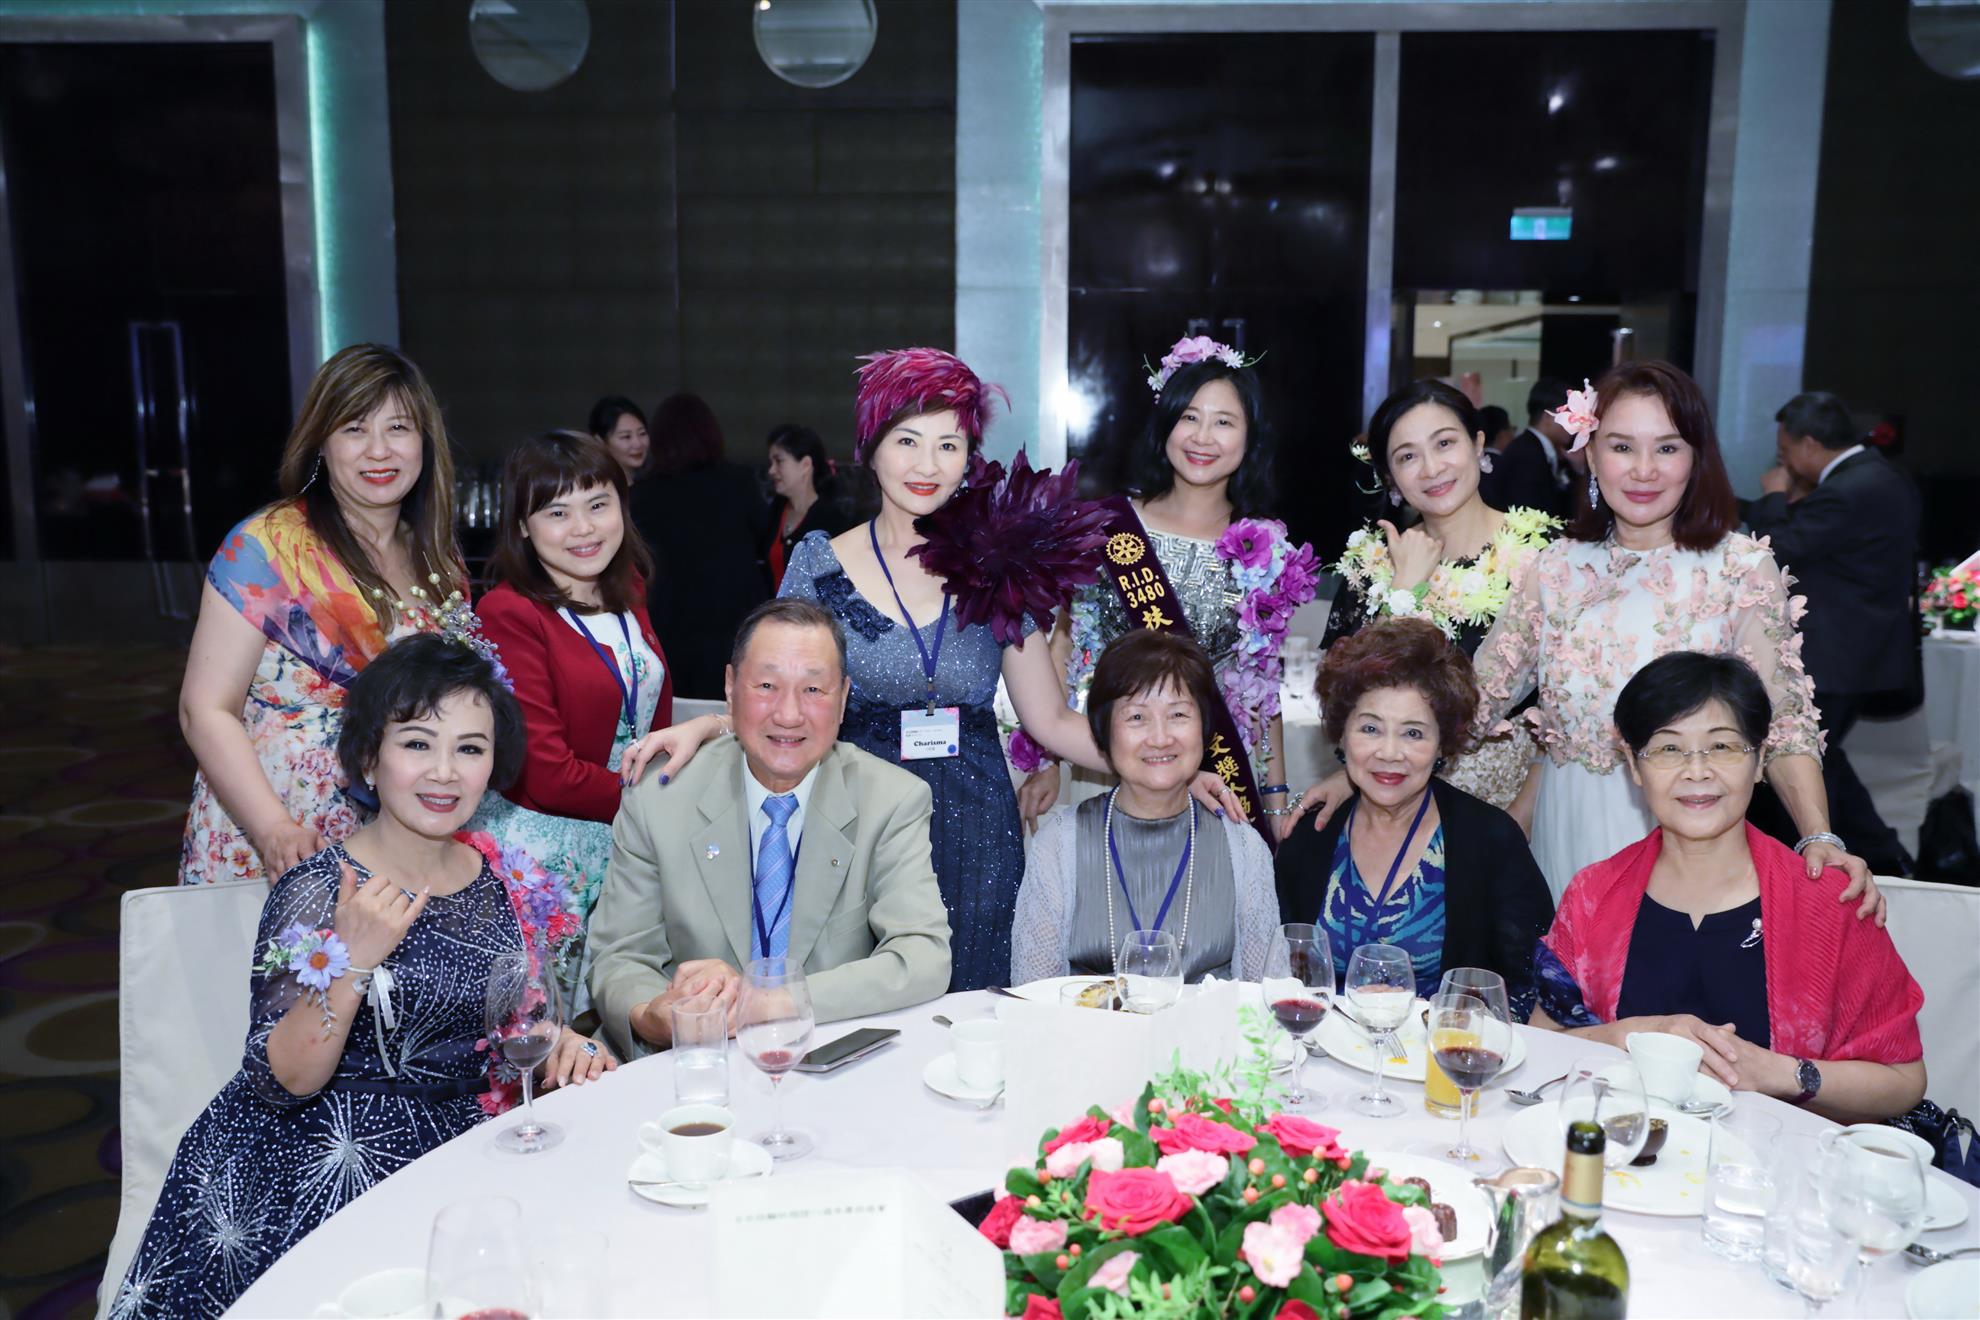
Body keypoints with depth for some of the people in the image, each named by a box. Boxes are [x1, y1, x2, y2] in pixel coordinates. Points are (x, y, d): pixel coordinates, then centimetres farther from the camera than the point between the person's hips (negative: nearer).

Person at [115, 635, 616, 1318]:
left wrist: (563, 1044, -5)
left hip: (461, 1148, 5)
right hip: (333, 1172, -5)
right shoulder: (317, 891, -11)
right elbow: (280, 1083, -14)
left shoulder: (503, 879, 3)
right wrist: (349, 962, -27)